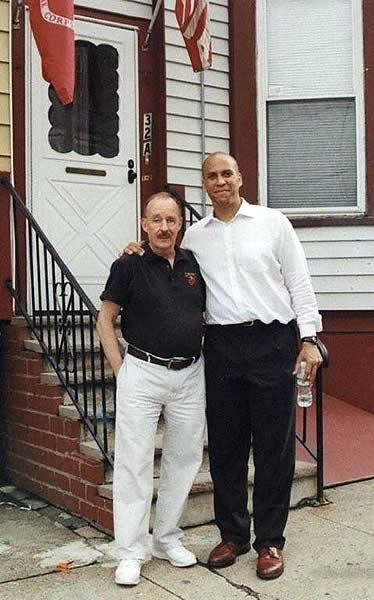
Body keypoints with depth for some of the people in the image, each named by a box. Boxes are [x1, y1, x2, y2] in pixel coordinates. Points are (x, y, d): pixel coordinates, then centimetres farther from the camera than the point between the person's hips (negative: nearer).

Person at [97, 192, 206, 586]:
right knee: (134, 461, -2)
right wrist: (120, 369, -6)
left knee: (185, 458, 11)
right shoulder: (129, 265, -4)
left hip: (190, 374, 5)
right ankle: (131, 552, 9)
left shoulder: (193, 265, 8)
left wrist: (200, 355, 10)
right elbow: (105, 319, 0)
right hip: (143, 372, -4)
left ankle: (167, 538, 27)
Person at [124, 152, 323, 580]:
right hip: (221, 345, 3)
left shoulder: (272, 222, 5)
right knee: (224, 444, 8)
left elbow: (299, 283, 4)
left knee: (273, 445, 3)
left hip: (273, 341, -2)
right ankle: (233, 534, 25)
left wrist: (309, 339, -3)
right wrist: (142, 256, 5)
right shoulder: (195, 235, 12)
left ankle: (270, 541, 17)